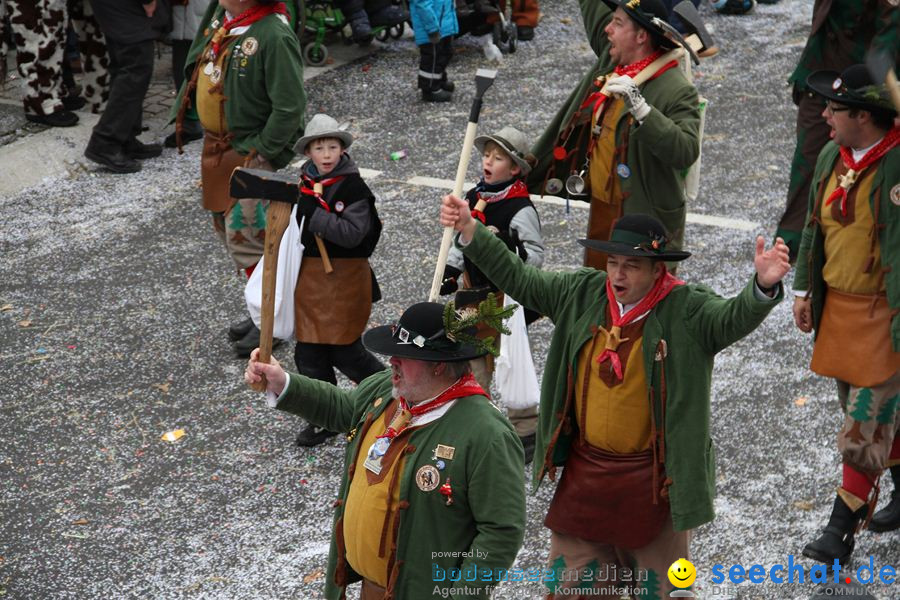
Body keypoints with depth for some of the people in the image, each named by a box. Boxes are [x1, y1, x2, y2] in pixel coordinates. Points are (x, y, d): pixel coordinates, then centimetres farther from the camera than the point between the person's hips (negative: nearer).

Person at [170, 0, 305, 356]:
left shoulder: (274, 37, -27)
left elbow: (290, 108, -26)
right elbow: (197, 62, 16)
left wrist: (260, 151, -20)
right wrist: (182, 111, 14)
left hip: (250, 152, -10)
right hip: (215, 144, 10)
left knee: (245, 236, -5)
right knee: (226, 227, 18)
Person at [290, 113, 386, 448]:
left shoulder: (353, 187, -13)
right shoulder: (304, 183, 6)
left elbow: (352, 233, -24)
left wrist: (314, 214, -27)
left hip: (344, 277, -6)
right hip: (309, 275, 6)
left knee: (344, 351, 1)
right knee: (308, 352, 6)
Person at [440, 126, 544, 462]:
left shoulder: (521, 209, -16)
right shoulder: (472, 199, 5)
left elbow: (535, 255, -16)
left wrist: (510, 245, -33)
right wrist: (451, 271, 4)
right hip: (472, 294, 7)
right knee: (472, 360, 16)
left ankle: (526, 430, 13)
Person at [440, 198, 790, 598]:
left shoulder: (687, 311, -16)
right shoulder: (583, 294, -3)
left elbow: (735, 318, -33)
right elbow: (518, 279, 3)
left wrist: (764, 286, -54)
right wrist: (470, 232, -5)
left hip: (656, 478, -4)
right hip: (585, 470, 4)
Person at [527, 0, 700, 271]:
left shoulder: (676, 90, -21)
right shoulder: (611, 58, 2)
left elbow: (686, 151, -34)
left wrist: (640, 109, -41)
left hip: (645, 217, -8)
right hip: (601, 206, 8)